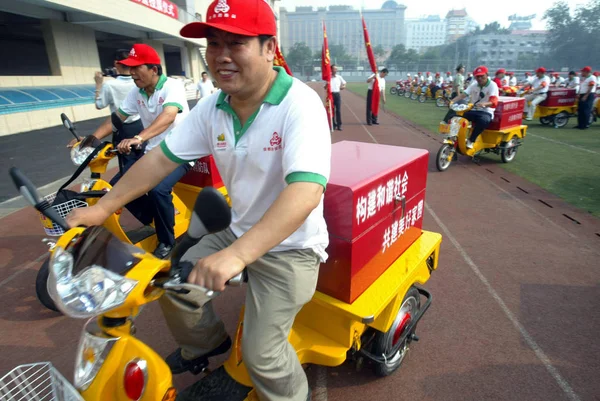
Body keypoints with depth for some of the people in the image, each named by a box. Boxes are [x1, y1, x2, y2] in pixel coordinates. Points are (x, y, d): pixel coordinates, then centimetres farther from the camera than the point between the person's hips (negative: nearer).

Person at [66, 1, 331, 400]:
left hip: (290, 247, -6)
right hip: (238, 233, 7)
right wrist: (102, 208, 1)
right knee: (172, 285, 9)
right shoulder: (211, 108, -2)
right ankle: (207, 341, 40)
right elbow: (163, 157, 3)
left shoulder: (300, 104, -24)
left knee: (261, 351, -12)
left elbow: (306, 191, -37)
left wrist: (236, 255, -46)